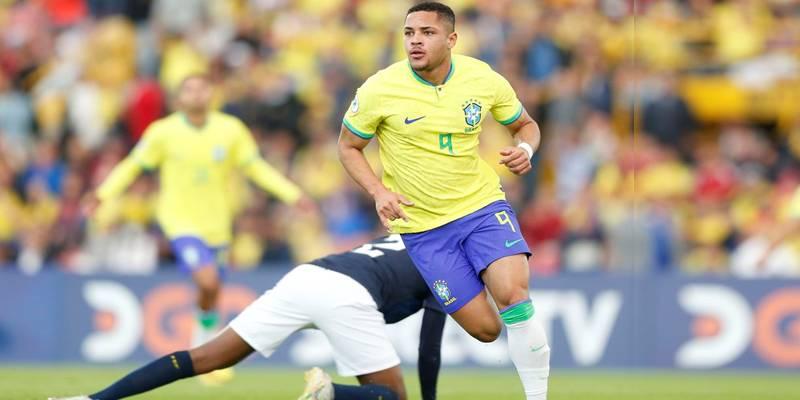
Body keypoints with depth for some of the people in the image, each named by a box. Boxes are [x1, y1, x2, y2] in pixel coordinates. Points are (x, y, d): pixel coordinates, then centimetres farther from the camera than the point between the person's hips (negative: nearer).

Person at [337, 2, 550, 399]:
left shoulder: (484, 80, -7)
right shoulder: (379, 90, -13)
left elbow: (525, 124, 11)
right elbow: (348, 146, 2)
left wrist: (524, 149, -13)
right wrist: (378, 191, -15)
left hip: (482, 205, 1)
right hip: (423, 225, -1)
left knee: (513, 294, -25)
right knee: (485, 328, -7)